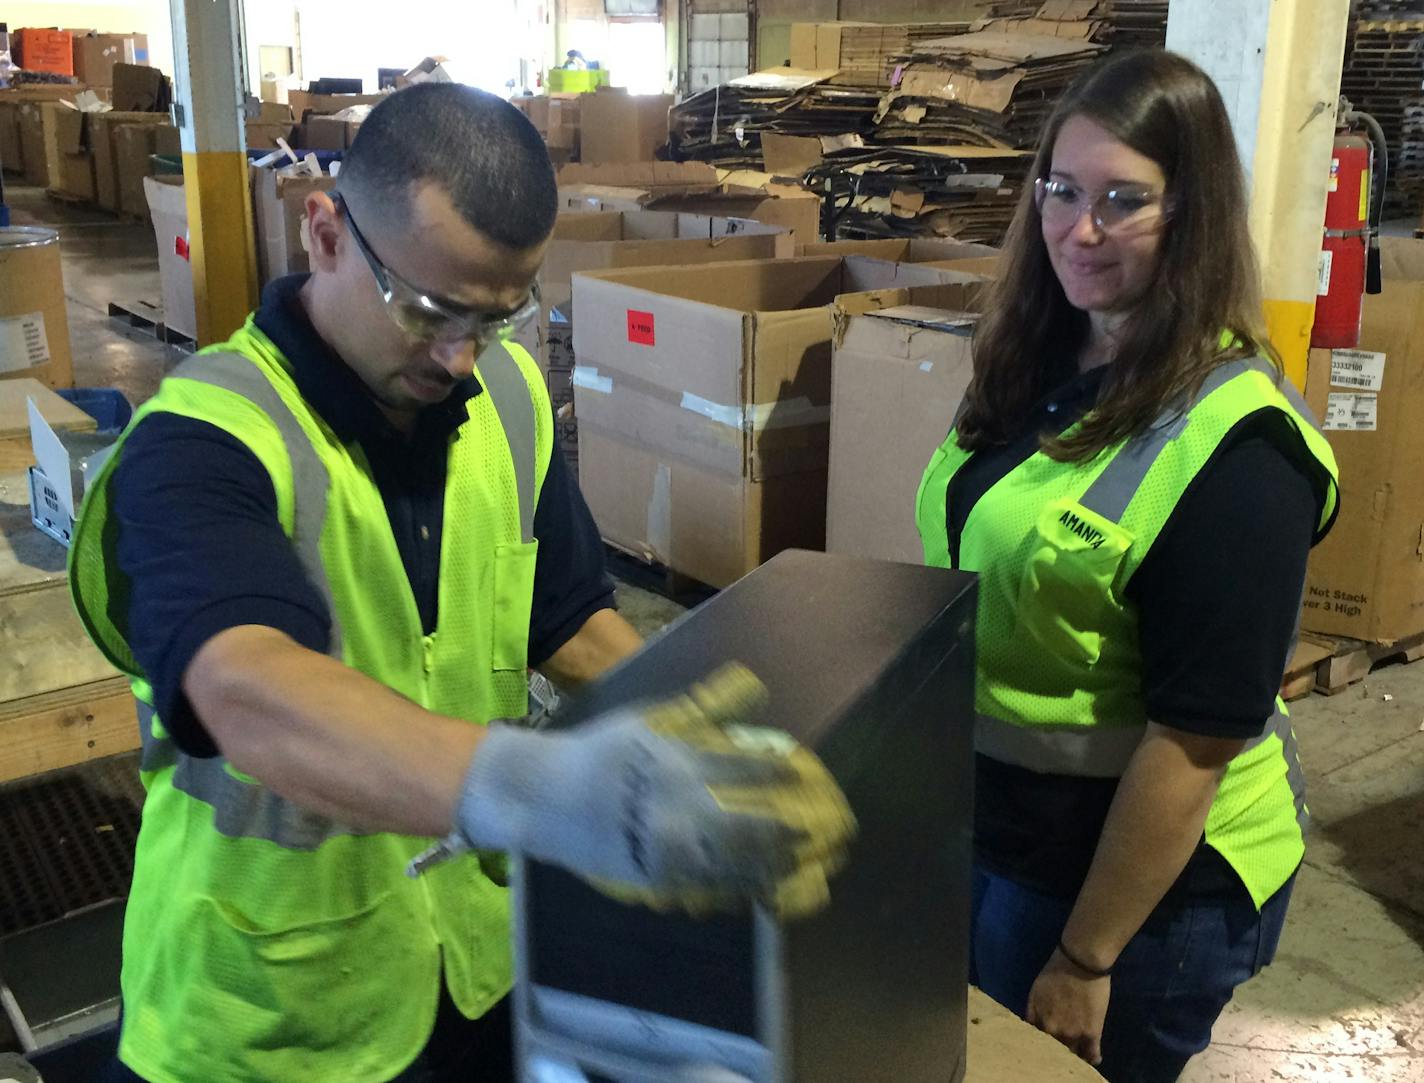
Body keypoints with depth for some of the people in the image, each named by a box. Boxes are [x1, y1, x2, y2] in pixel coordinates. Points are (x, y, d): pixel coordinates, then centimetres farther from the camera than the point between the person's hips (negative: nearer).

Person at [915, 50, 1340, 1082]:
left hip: (1139, 876, -7)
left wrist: (1084, 959, -17)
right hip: (984, 829, 7)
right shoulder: (1037, 364, -1)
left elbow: (1198, 736, -22)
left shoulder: (1232, 446, -24)